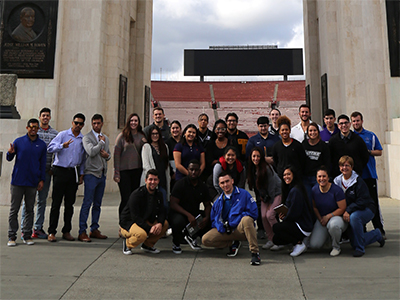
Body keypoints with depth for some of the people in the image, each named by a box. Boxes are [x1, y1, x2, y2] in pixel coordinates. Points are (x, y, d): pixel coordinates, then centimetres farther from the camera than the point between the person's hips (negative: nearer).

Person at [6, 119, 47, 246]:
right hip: (17, 181, -1)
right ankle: (12, 236, 11)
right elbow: (9, 159, 10)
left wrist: (42, 180, 5)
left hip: (32, 182, 1)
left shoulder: (42, 145, 8)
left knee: (29, 209, 7)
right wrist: (10, 153, -14)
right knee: (14, 209, 2)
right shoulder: (18, 141, 4)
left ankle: (27, 235, 15)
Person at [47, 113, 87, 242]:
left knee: (70, 203, 8)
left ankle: (66, 231, 17)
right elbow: (50, 148, -9)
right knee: (56, 203, -1)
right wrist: (62, 146, -26)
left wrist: (81, 174, 10)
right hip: (60, 172, -3)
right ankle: (52, 232, 7)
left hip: (74, 172, 3)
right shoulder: (62, 134, 1)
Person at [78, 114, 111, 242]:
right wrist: (101, 142, -8)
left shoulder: (106, 138, 17)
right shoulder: (87, 137, -4)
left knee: (97, 204, 11)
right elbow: (91, 152, -19)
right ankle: (82, 232, 0)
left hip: (102, 174, 6)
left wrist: (107, 155, 2)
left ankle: (94, 230, 19)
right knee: (87, 203, -7)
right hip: (91, 173, -6)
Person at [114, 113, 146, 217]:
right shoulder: (122, 136, 0)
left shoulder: (142, 136, 10)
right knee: (126, 199, -4)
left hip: (137, 170, 3)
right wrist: (116, 173, -7)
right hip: (124, 171, -3)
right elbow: (116, 154, -2)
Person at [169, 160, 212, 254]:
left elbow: (208, 205, 9)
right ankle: (176, 243, -4)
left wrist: (206, 217, -14)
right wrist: (188, 215, -28)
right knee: (178, 221, -38)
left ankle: (192, 237, 9)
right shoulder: (180, 184, -10)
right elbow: (173, 204, -17)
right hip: (179, 213, -5)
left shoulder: (203, 187, 4)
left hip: (195, 213, 5)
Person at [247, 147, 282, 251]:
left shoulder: (266, 168, -22)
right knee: (263, 216, -6)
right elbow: (255, 186, 10)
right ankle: (271, 240, 9)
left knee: (270, 215, -18)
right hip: (264, 195, 6)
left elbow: (271, 185, -17)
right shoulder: (251, 168, -2)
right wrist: (260, 198, 8)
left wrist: (270, 202, -13)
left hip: (276, 193, -6)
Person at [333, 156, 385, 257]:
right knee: (354, 243, 0)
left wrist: (348, 211, -30)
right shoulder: (337, 181, 0)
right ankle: (377, 234, 31)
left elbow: (362, 201, -22)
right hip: (350, 213, 6)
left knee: (354, 217, -40)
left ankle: (360, 248, -23)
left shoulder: (358, 181, -16)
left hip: (367, 209, -6)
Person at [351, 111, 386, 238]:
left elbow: (379, 152, 9)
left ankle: (380, 229, 8)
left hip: (370, 174, 0)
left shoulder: (371, 136, 9)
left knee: (374, 201, 0)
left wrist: (368, 152, -8)